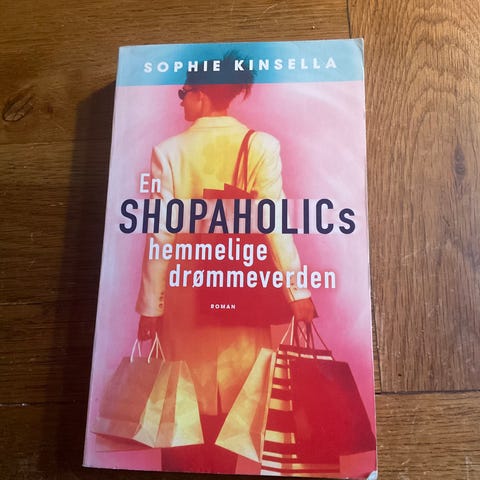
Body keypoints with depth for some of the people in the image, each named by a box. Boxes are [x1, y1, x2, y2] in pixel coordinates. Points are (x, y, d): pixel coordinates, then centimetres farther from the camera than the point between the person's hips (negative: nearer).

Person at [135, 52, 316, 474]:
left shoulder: (168, 151, -6)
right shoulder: (260, 145, -6)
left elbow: (160, 236, -8)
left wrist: (150, 306, 0)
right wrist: (297, 290, -6)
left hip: (186, 290, 0)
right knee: (237, 404, 16)